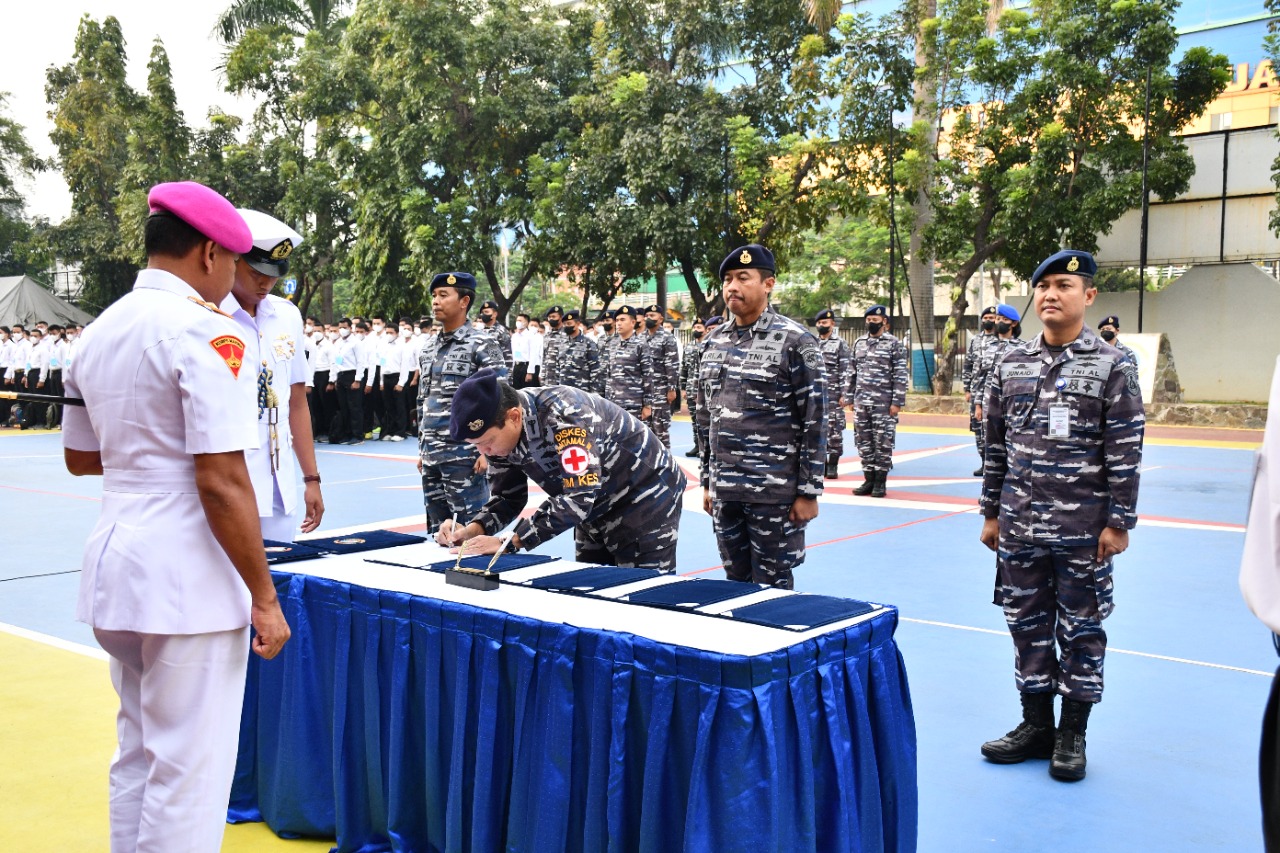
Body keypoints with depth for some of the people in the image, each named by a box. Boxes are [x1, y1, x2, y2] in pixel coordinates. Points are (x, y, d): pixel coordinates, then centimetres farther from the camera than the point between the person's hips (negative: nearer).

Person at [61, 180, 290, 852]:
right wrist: (264, 599, -13)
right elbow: (222, 483, -19)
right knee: (189, 772, 2)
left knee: (136, 755, 21)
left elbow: (80, 458, 23)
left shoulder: (98, 332, 11)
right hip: (187, 575, -9)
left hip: (115, 566, 9)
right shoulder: (205, 330, -14)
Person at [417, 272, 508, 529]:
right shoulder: (429, 348, 14)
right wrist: (422, 449, 17)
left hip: (465, 456, -7)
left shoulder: (482, 345, -6)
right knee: (437, 530, 12)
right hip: (431, 456, 7)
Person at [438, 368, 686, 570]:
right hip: (595, 509, 8)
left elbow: (579, 498, -38)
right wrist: (472, 530, -19)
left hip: (646, 498, -7)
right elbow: (508, 497, 0)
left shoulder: (563, 414, -34)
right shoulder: (500, 432, -10)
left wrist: (509, 542, -36)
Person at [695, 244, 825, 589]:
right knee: (735, 582, 14)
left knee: (773, 586, 3)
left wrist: (809, 492, -11)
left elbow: (814, 421, -9)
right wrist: (708, 481, 14)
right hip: (724, 490, 6)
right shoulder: (714, 340, 10)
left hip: (775, 492, -5)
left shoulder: (795, 341, -7)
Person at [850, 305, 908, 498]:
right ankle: (869, 480, 17)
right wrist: (851, 398, 12)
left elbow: (900, 376, -6)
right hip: (861, 402, 5)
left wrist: (897, 402, -11)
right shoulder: (859, 343, 12)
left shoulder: (894, 344, -3)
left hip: (884, 403, -5)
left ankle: (880, 483, 7)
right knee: (864, 442, 8)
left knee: (883, 443, -1)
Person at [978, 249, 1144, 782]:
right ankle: (1035, 725, 27)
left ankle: (1072, 734, 22)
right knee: (1028, 626, 12)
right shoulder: (1011, 365, 6)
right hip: (1020, 528, 4)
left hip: (1084, 530, -4)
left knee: (1081, 630, 8)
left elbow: (1125, 453, -6)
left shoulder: (1112, 367, -5)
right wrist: (991, 513, 9)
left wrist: (1119, 523, -9)